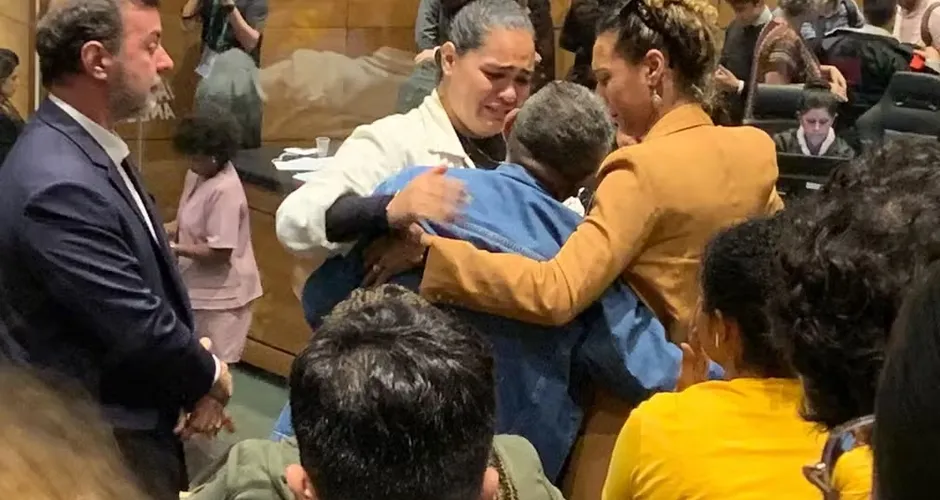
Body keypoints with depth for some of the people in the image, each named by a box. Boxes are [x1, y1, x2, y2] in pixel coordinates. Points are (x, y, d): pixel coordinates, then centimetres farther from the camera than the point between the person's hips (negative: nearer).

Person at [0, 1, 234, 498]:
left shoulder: (87, 148, 4)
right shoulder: (59, 185, -29)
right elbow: (137, 328, -26)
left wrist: (195, 373, -3)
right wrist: (210, 376, -7)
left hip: (127, 418, 9)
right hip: (103, 441, -9)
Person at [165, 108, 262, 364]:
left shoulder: (225, 190, -25)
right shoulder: (197, 175, 3)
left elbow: (219, 252, -26)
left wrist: (172, 248, -21)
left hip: (220, 292, -9)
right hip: (200, 286, 9)